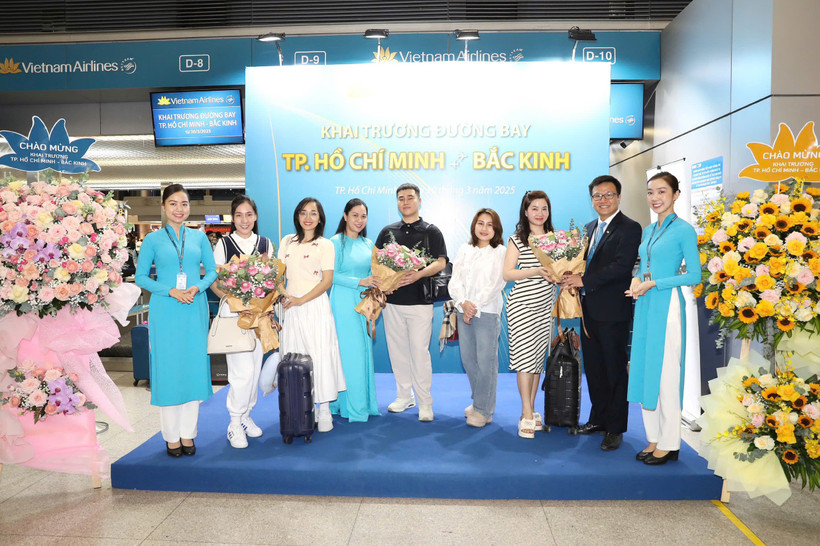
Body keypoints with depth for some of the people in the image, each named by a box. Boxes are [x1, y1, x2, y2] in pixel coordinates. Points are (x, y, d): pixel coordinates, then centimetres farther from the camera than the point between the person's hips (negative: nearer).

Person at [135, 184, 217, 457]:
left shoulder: (199, 237, 9)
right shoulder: (153, 239, 3)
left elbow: (212, 270, 10)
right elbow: (141, 276, 2)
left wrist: (197, 288, -10)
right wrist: (171, 291, -12)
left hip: (195, 310, 2)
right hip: (165, 311, -2)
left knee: (194, 366, 5)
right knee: (167, 368, 1)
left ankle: (188, 434, 18)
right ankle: (172, 436, 15)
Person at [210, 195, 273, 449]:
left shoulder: (266, 244, 10)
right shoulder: (223, 244, 1)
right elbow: (214, 282, -1)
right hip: (232, 312, -4)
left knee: (255, 366, 9)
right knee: (242, 369, -9)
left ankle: (246, 415, 26)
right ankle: (235, 424, 5)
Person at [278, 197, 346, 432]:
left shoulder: (325, 245, 0)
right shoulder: (287, 241, 12)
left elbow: (327, 281, -5)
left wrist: (301, 299, -13)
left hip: (315, 306, -4)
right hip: (291, 307, 4)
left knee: (320, 355, -3)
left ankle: (324, 409, 6)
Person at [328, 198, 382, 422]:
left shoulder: (368, 244, 13)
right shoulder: (336, 242, -5)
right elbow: (332, 276, -12)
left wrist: (378, 286, -3)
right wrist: (360, 281, -18)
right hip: (344, 302, -6)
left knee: (365, 351, 8)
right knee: (349, 352, -4)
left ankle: (365, 402, 18)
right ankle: (351, 406, 6)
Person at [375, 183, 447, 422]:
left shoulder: (431, 231, 5)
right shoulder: (387, 231, 14)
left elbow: (440, 262, -4)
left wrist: (418, 274, -22)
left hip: (420, 301, -3)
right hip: (392, 300, 4)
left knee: (420, 352, -4)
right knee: (397, 351, 9)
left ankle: (425, 402, 7)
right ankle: (404, 396, 24)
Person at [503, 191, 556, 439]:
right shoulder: (517, 239, -3)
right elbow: (507, 273, -8)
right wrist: (536, 271, -20)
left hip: (545, 305, 5)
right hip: (522, 305, -5)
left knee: (539, 357, 8)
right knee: (526, 357, -6)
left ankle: (531, 410, 19)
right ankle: (527, 416, 1)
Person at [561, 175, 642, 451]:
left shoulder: (629, 228, -9)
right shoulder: (590, 227, 16)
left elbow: (622, 267, -20)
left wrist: (584, 280, -20)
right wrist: (572, 279, -2)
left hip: (613, 311, -7)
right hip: (589, 309, 7)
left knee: (615, 370, 3)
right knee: (593, 368, 15)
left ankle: (615, 428, 15)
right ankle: (598, 418, 30)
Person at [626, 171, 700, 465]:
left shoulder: (684, 230, -7)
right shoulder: (648, 230, 14)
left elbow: (694, 275, -10)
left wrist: (652, 284, -15)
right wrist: (637, 280, -1)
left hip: (667, 306, -7)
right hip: (645, 306, 7)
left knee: (665, 373, -1)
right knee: (645, 371, 9)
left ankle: (669, 444, 13)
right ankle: (654, 439, 21)